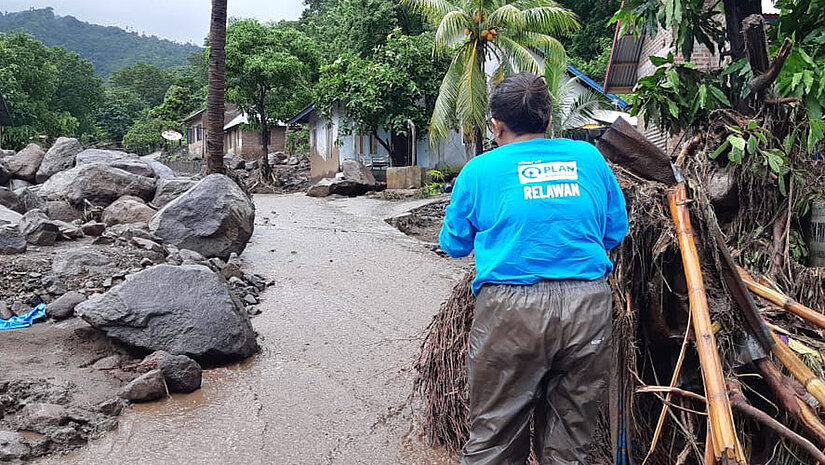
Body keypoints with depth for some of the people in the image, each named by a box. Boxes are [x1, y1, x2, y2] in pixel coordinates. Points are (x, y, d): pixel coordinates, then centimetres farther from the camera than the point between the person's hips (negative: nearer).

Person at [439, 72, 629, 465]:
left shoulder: (479, 170, 4)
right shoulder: (589, 157, 11)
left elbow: (454, 245, 13)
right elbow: (615, 231, 17)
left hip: (511, 310, -3)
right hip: (588, 306, 3)